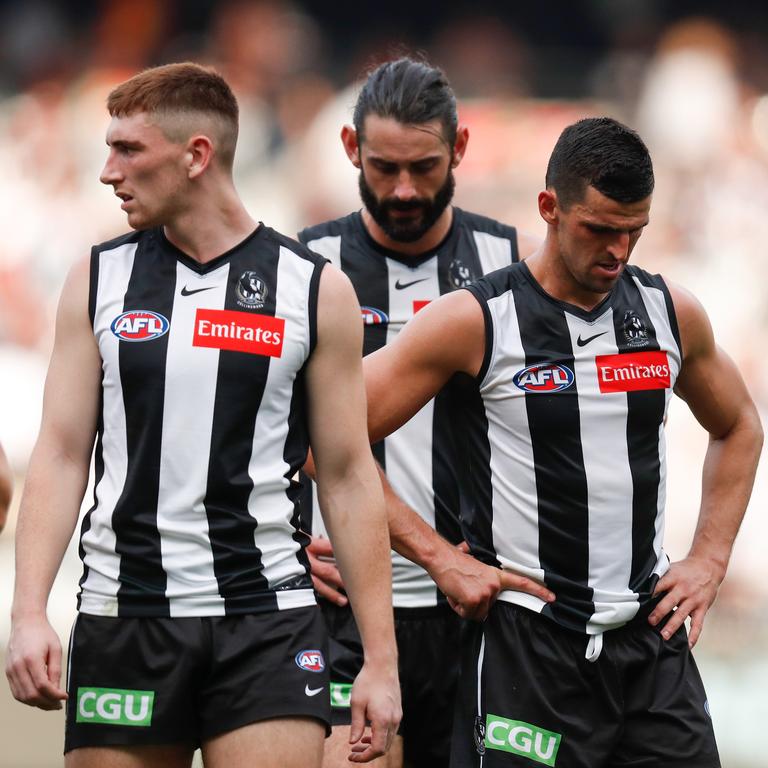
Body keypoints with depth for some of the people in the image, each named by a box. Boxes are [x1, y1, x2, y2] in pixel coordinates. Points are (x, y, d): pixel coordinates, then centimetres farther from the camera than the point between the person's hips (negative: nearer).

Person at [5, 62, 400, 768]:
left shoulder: (315, 290, 2)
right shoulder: (97, 282, 8)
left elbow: (349, 478, 5)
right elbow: (61, 454, 5)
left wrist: (381, 658, 1)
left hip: (267, 625, -2)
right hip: (121, 622, 2)